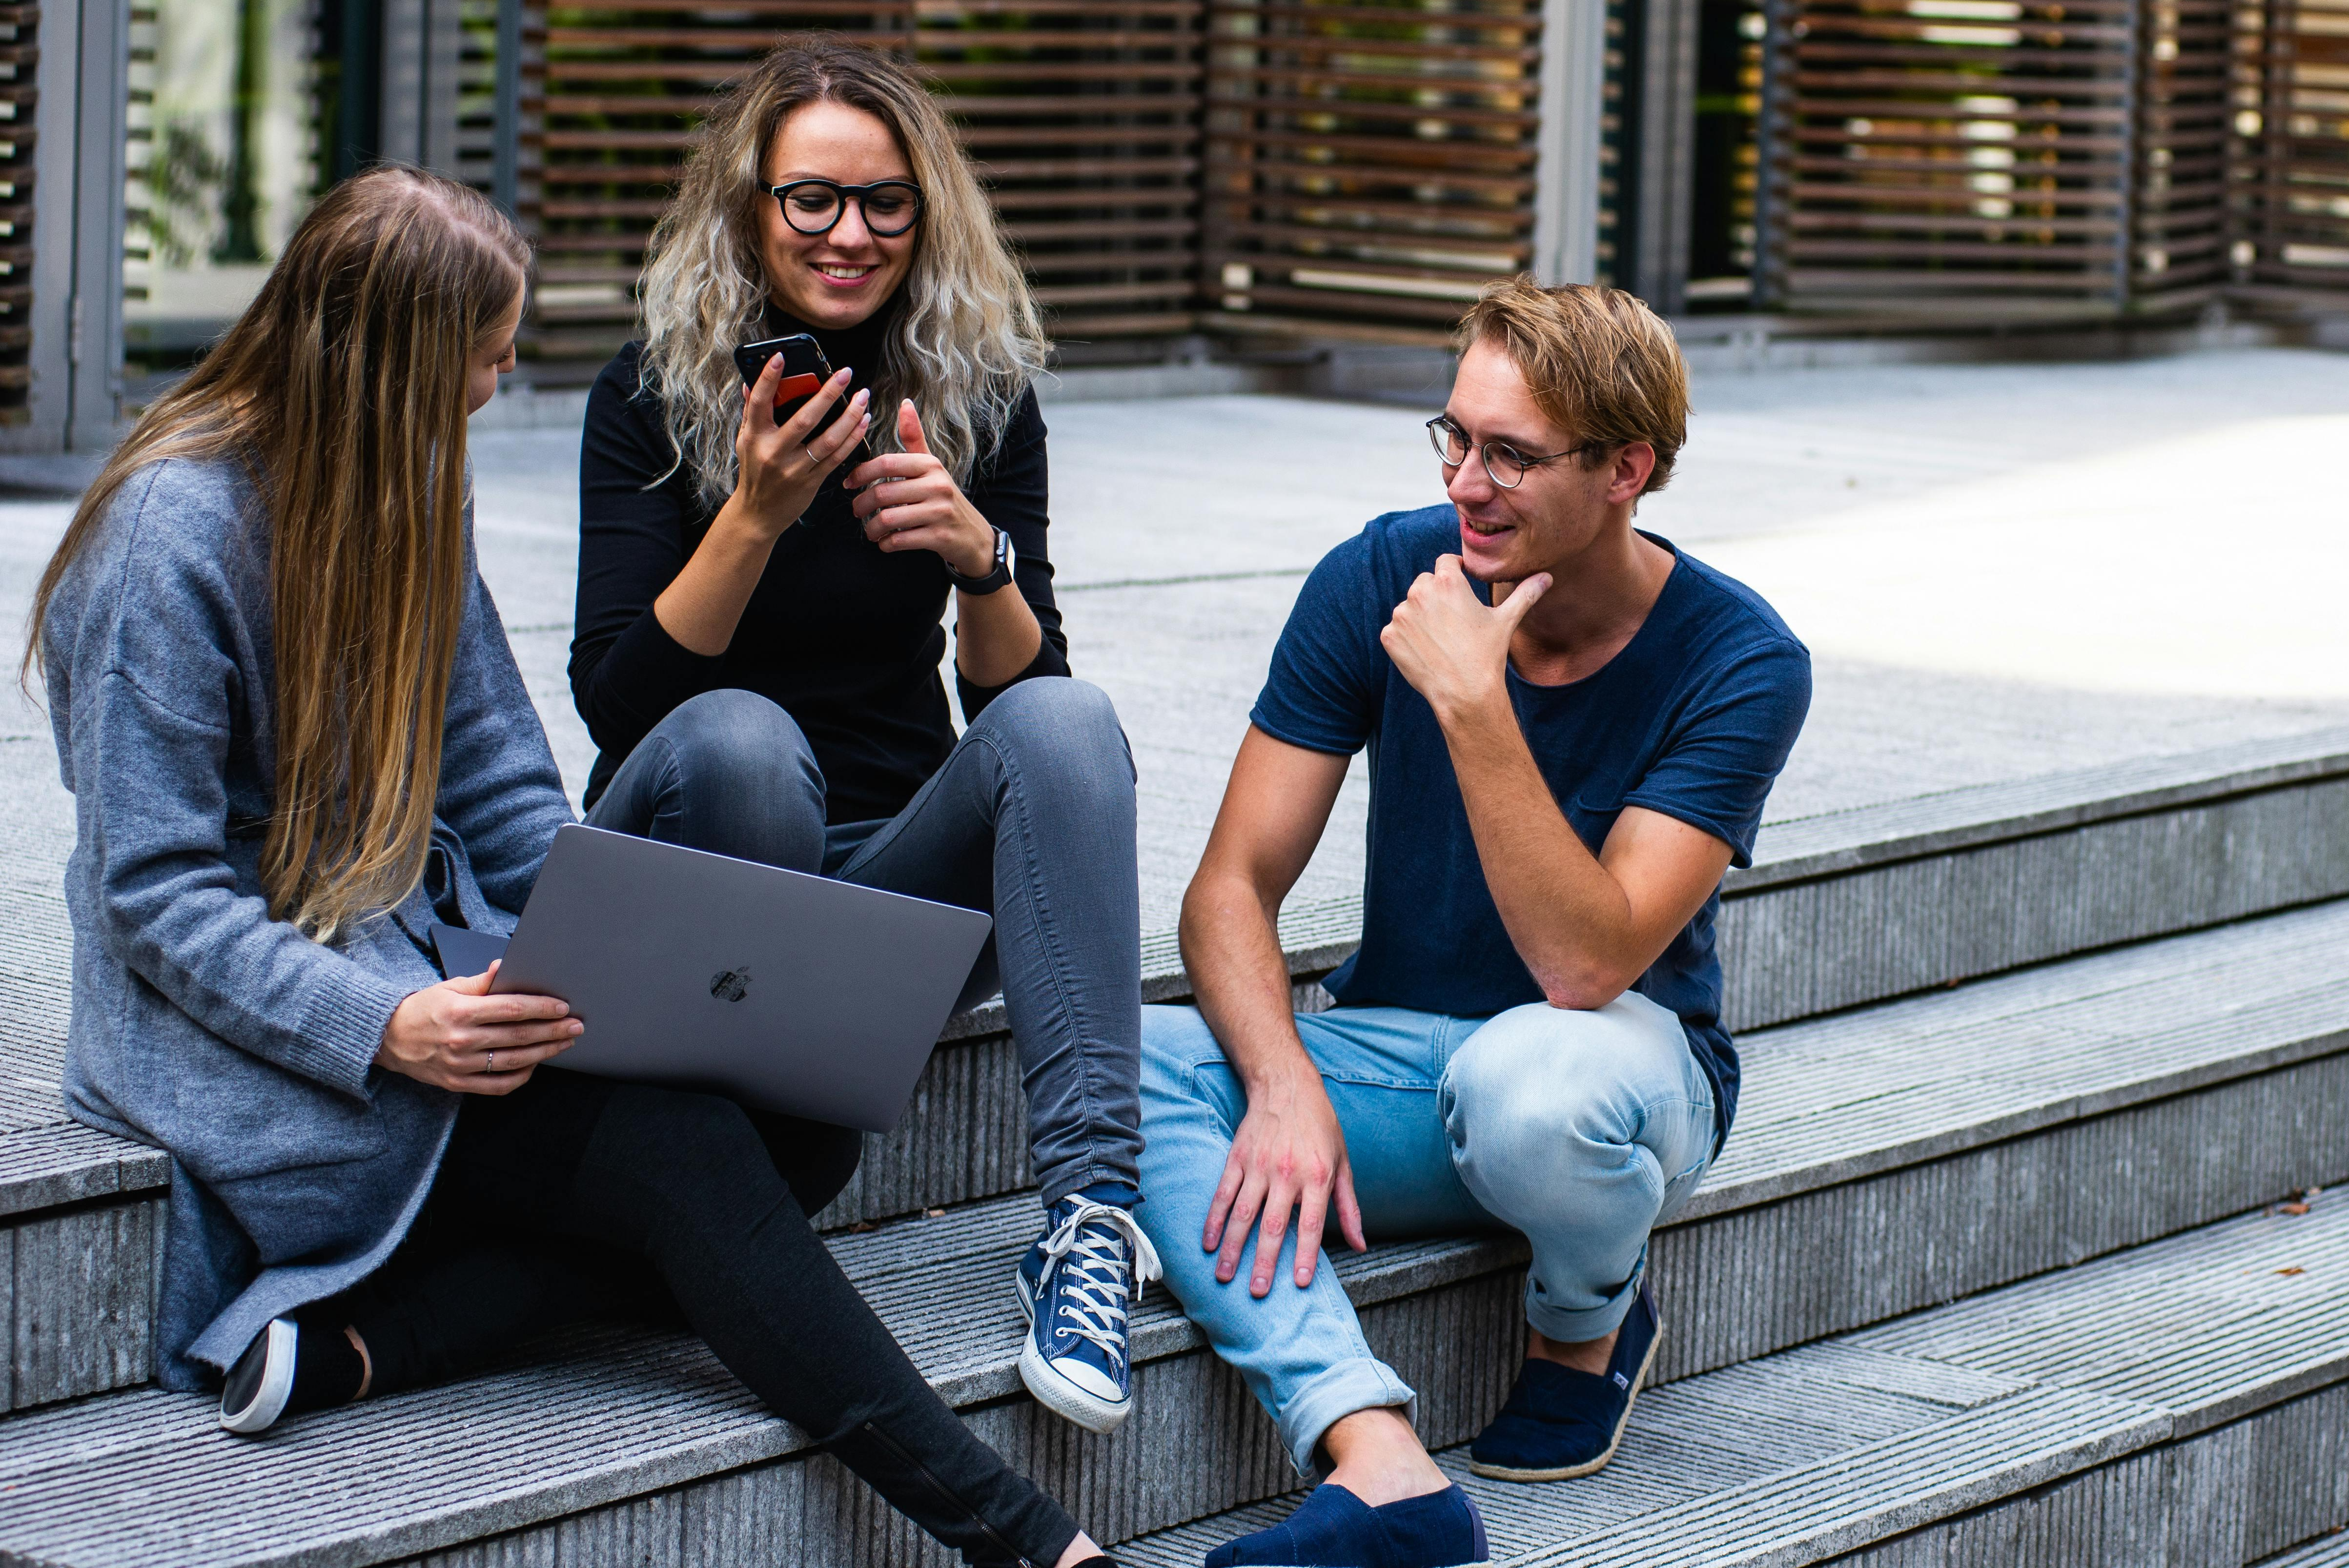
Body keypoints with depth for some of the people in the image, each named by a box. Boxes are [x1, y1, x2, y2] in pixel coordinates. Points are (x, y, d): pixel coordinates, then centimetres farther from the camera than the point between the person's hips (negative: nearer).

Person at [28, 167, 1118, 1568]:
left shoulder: (414, 487, 11)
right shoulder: (172, 533, -14)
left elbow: (504, 799, 13)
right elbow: (156, 897, -16)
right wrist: (384, 1029, -30)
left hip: (424, 966, 8)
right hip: (245, 1031, -8)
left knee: (802, 1110, -17)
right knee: (681, 1147, -26)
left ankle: (356, 1342, -26)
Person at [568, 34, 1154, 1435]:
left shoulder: (981, 396, 2)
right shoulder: (655, 397, -5)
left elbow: (1016, 689, -2)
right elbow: (616, 700, -14)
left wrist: (978, 557, -23)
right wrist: (755, 517, -27)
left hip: (900, 873, 2)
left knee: (1065, 719, -27)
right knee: (737, 738, -35)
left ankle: (1093, 1205, -39)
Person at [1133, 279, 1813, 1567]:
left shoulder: (1737, 664, -17)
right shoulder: (1380, 580, -8)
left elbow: (1586, 964, -27)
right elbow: (1230, 890, -9)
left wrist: (1472, 705, -34)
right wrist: (1284, 1088, -28)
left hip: (1619, 1059, -3)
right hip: (1396, 1057, 4)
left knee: (1527, 1078, -40)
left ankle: (1588, 1325, -3)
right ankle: (1379, 1463, -40)